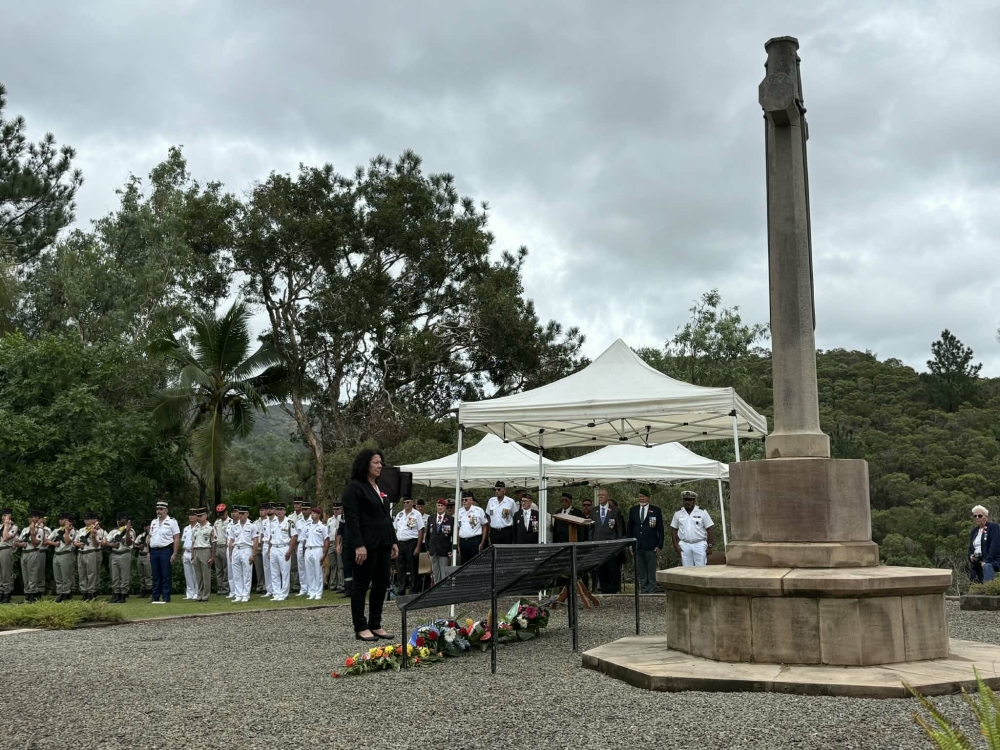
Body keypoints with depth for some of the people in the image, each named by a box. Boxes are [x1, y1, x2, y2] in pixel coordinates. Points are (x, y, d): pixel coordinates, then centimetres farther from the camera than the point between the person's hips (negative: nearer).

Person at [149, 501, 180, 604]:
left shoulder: (171, 522, -2)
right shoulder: (153, 522, 16)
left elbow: (177, 539, -6)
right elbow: (150, 538, 19)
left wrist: (174, 553, -13)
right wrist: (149, 552, 12)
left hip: (165, 550, -6)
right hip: (154, 551, 6)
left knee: (166, 575, -4)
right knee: (155, 575, 8)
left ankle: (166, 597, -1)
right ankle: (155, 597, 13)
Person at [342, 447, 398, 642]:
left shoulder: (380, 488, 17)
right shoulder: (354, 487, -8)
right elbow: (351, 518, -15)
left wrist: (393, 541, 15)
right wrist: (358, 545, -21)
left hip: (382, 544, 8)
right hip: (366, 545, -8)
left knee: (381, 584, 9)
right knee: (362, 585, -1)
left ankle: (375, 625, 17)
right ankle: (361, 628, 5)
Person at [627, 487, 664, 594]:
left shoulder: (656, 511, 1)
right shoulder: (633, 510, 10)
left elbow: (660, 529, 1)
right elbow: (629, 528, 13)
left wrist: (659, 545, -5)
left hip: (650, 547, -3)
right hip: (637, 546, 3)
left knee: (651, 572, 0)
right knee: (640, 573, 6)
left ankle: (652, 592, 5)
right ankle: (644, 592, 12)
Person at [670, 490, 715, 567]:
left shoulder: (703, 513, 1)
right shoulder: (678, 514, 8)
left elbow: (710, 530, -1)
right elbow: (673, 530, 12)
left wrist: (710, 546, -6)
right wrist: (676, 545, 3)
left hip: (700, 545, -2)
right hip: (684, 545, 2)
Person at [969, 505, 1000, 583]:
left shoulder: (993, 527, -3)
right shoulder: (974, 531, 19)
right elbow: (971, 548, 23)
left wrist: (986, 561, -22)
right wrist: (971, 556, -1)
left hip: (990, 561, -7)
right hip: (976, 563, 7)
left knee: (987, 566, -38)